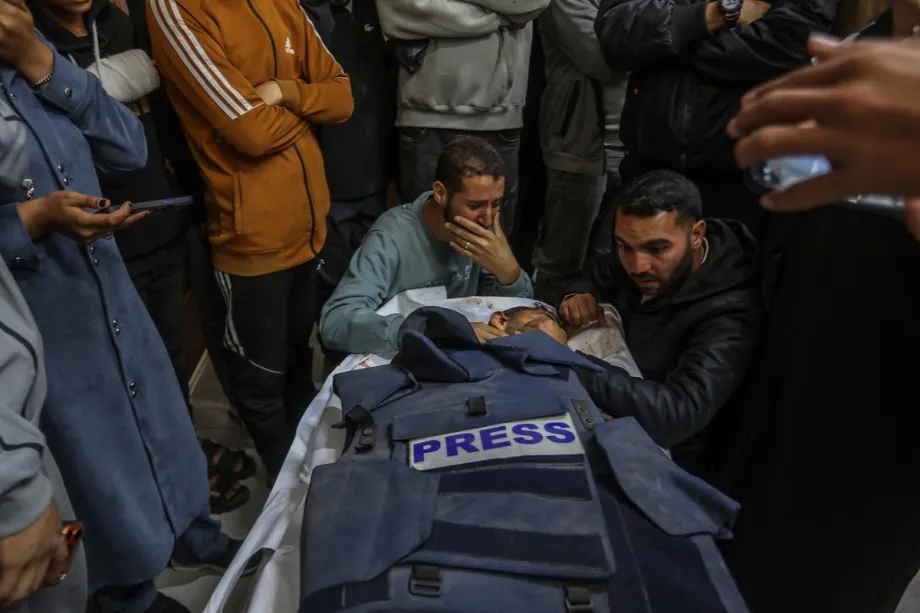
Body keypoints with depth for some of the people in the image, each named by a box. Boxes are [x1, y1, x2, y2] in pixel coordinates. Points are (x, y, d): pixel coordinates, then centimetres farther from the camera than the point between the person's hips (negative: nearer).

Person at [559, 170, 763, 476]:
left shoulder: (729, 316, -28)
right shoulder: (642, 255, -9)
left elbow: (679, 414, -37)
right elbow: (596, 279, 9)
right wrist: (578, 296, -15)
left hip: (662, 455, -6)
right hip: (607, 414, 6)